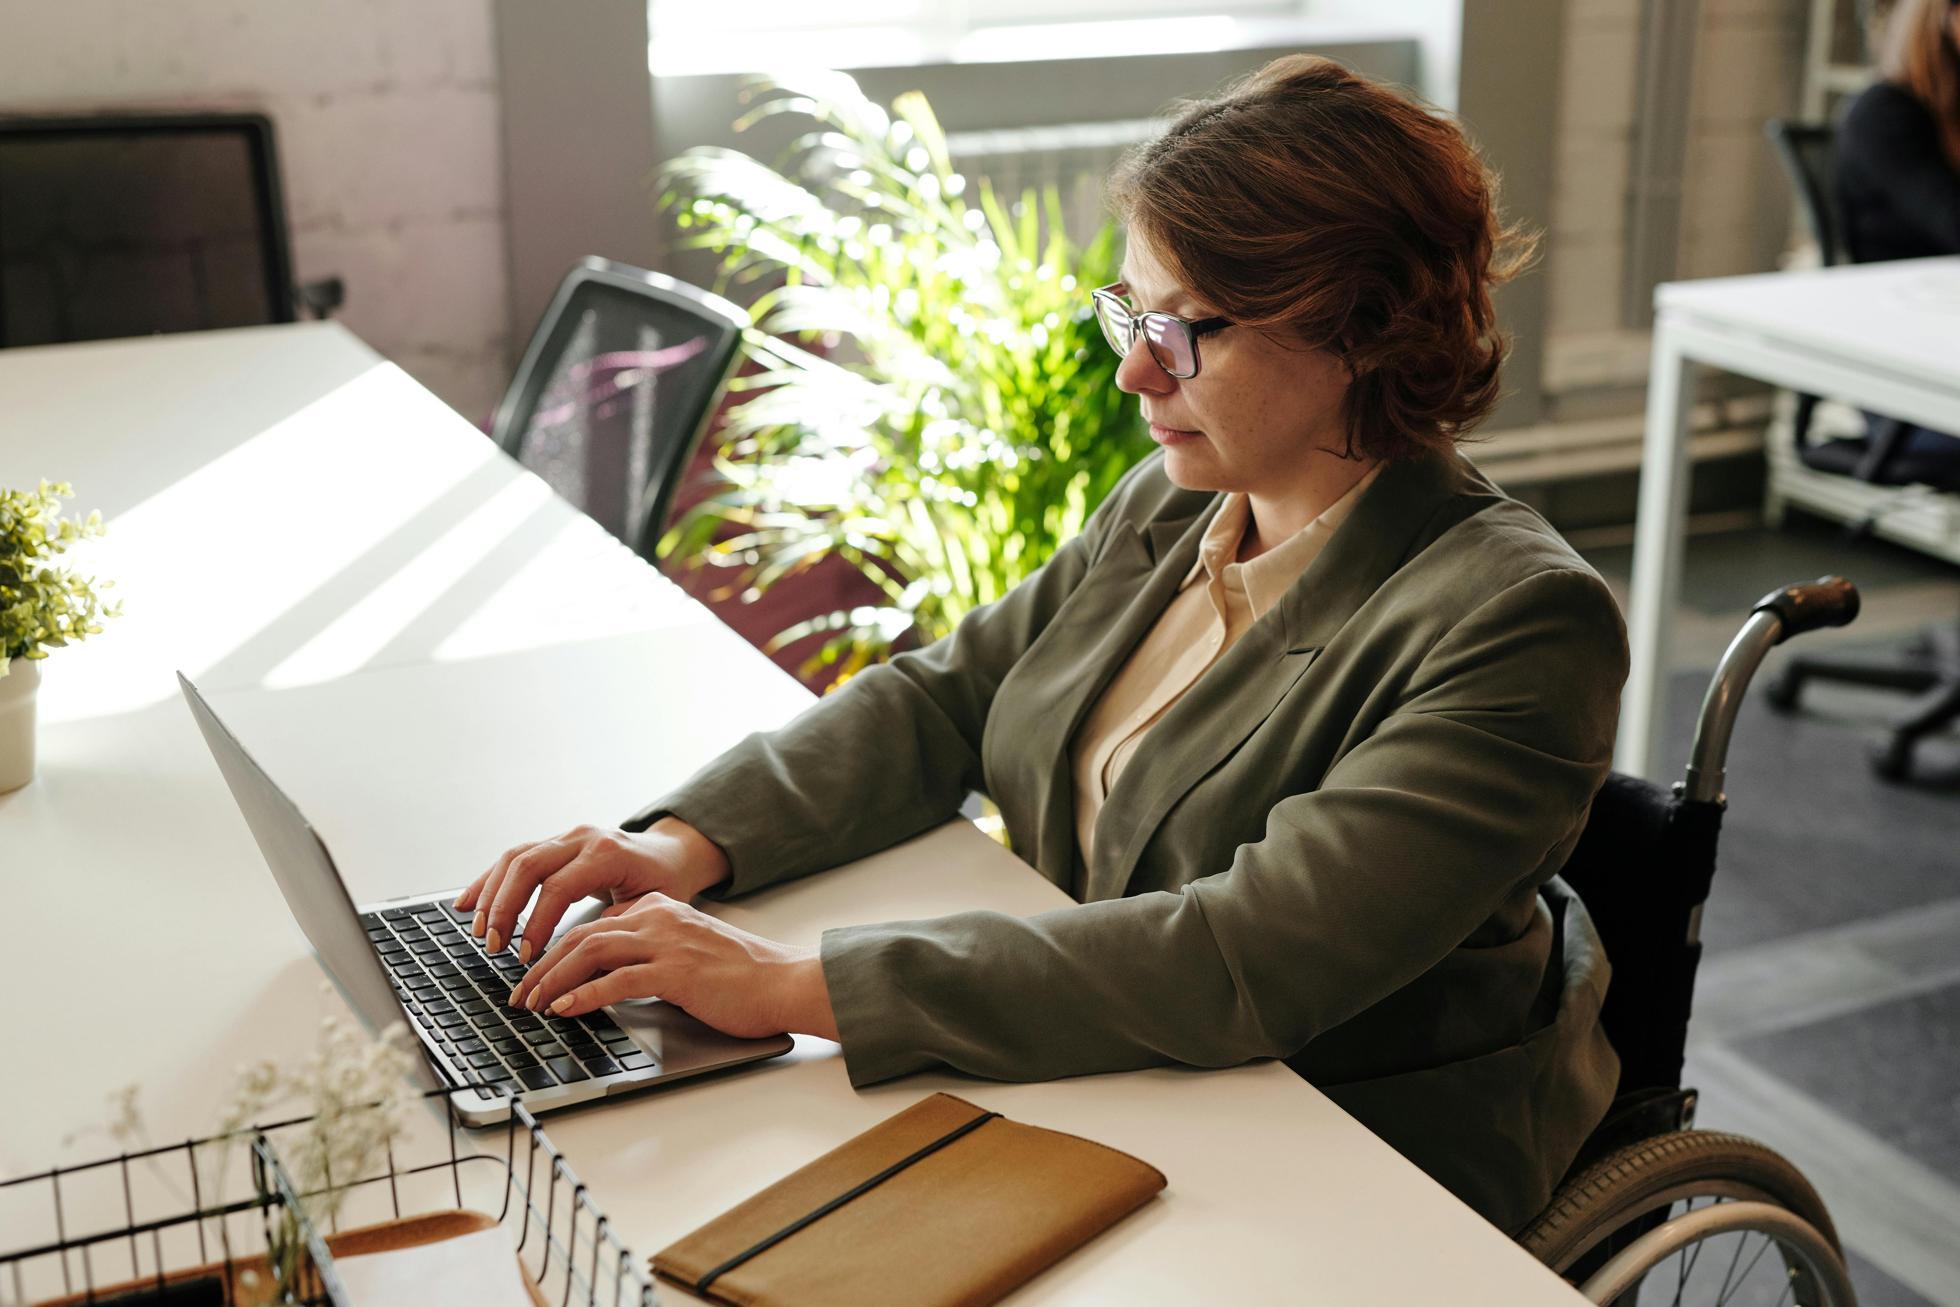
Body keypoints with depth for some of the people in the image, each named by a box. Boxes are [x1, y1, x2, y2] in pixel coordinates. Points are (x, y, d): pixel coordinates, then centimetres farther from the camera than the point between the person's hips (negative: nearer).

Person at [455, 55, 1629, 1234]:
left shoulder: (1519, 625, -23)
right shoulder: (1171, 507, 2)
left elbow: (1244, 959, -32)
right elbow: (938, 701, 7)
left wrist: (796, 985, -34)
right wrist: (688, 843, -11)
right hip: (1083, 1083, 6)